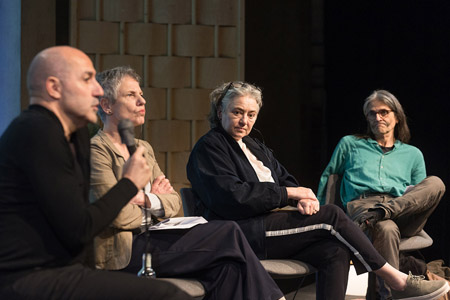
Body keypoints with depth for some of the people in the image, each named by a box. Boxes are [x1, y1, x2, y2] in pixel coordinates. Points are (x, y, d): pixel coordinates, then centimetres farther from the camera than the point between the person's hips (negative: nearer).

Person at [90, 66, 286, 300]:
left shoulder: (143, 148, 20)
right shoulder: (96, 150, -8)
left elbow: (174, 201, 15)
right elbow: (120, 216, -16)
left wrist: (147, 200, -7)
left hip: (148, 237, 8)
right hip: (124, 252, -8)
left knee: (227, 265, -18)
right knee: (229, 233, -14)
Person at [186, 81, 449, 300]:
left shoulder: (255, 148, 26)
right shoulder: (209, 147, -1)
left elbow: (284, 179, 20)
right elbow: (231, 197, -15)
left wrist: (303, 198, -7)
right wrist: (289, 193, -11)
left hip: (270, 226, 8)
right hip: (242, 234, -8)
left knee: (336, 250, -19)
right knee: (332, 216, -18)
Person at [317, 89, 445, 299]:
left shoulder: (413, 154, 30)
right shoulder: (349, 144, 27)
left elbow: (421, 194, 26)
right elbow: (327, 178, 29)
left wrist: (412, 194, 1)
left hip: (402, 213, 3)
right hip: (361, 204, -2)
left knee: (435, 183, -30)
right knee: (387, 229, -41)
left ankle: (377, 214, -44)